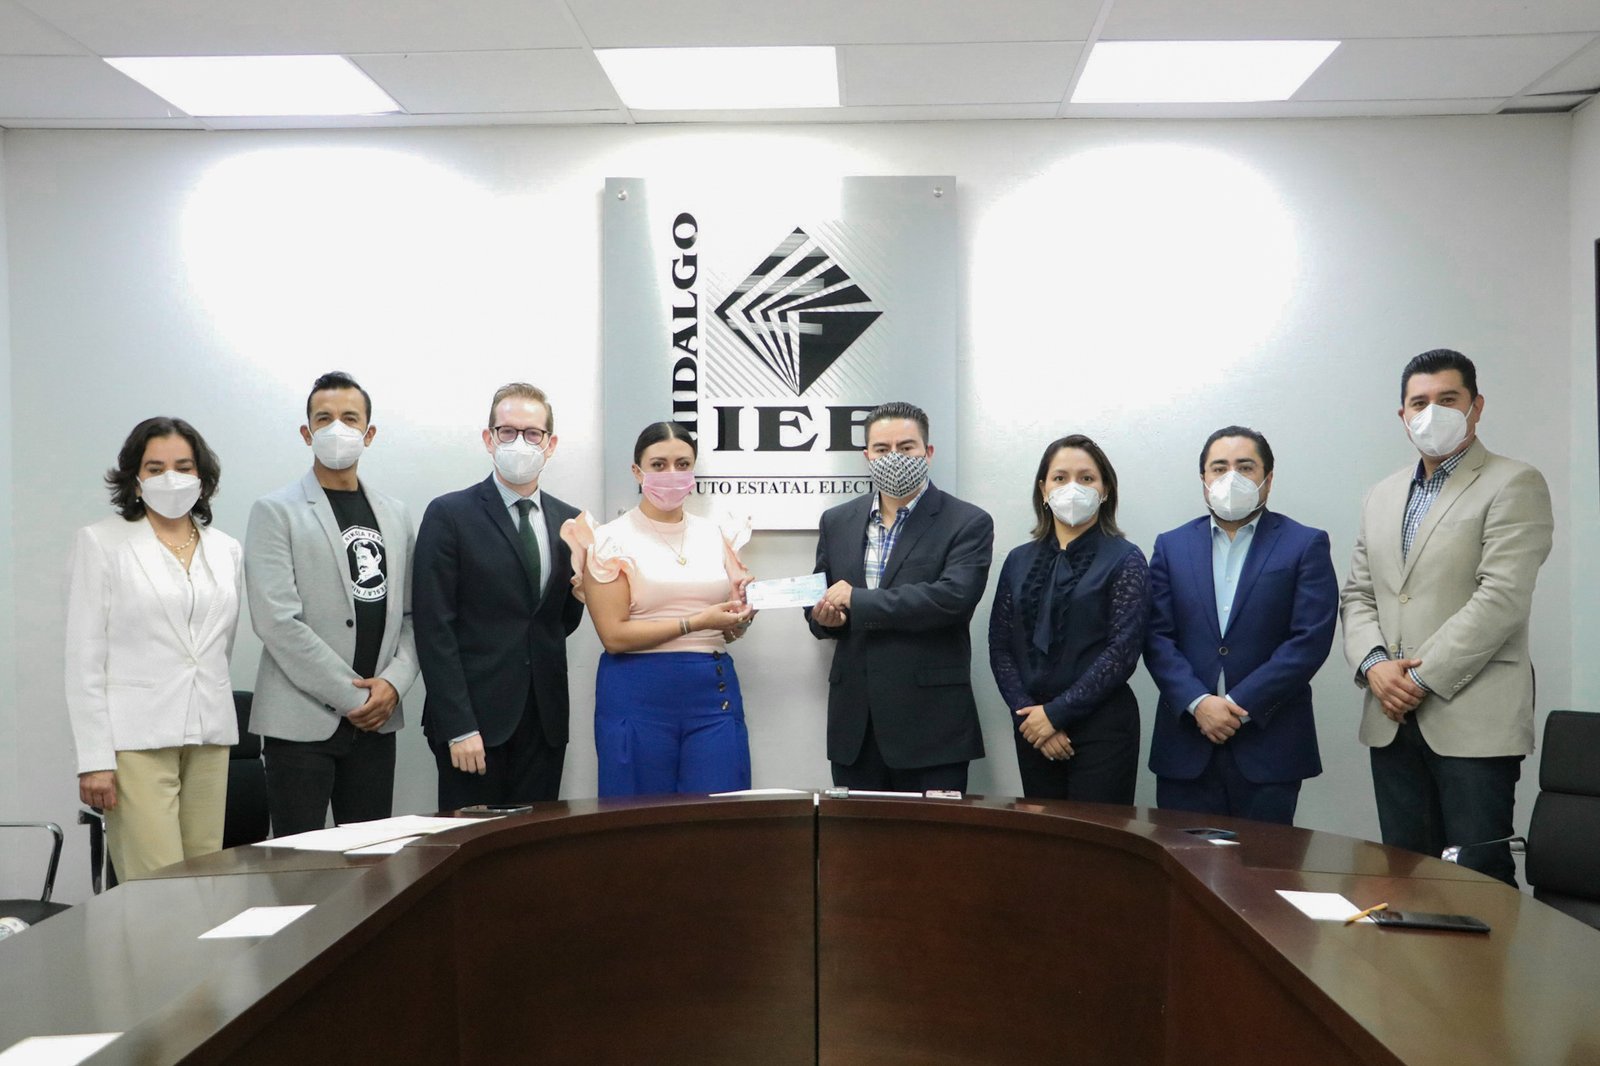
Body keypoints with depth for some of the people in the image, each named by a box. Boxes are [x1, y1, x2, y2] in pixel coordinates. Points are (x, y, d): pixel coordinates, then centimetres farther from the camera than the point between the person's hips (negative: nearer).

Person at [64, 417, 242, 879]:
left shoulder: (226, 549, 11)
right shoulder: (101, 542, 0)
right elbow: (84, 656, -3)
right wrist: (94, 758, -8)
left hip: (209, 736, 4)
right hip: (136, 737, -4)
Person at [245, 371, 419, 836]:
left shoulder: (395, 514, 14)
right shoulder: (276, 511, -2)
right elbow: (277, 621, -12)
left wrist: (393, 682, -5)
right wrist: (352, 696, -13)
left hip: (376, 720, 5)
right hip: (302, 720, -4)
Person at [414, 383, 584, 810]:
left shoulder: (569, 521, 11)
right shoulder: (449, 515, -4)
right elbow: (435, 628, -9)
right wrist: (458, 727, -15)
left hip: (545, 720, 4)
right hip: (475, 717, -4)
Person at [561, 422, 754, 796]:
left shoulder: (717, 535, 11)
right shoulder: (611, 540, 0)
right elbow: (614, 635, -9)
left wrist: (741, 615, -4)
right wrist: (696, 622, -14)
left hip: (713, 691, 3)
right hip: (640, 695, -3)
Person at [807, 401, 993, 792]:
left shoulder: (968, 523, -4)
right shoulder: (837, 522, 12)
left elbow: (953, 598, -19)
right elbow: (818, 599, 18)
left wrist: (857, 601, -17)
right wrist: (824, 616, -7)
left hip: (931, 725, -4)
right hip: (854, 726, 4)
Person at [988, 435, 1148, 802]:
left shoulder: (1124, 560, -3)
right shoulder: (1019, 561, 9)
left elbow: (1122, 651, -11)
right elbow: (1000, 647, 7)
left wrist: (1055, 713, -13)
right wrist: (1026, 712, -7)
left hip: (1102, 727, -4)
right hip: (1032, 730, 4)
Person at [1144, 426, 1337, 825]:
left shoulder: (1306, 545, 3)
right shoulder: (1171, 546, 10)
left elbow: (1310, 640, -7)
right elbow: (1157, 637, 2)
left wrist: (1241, 704, -13)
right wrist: (1198, 702, -12)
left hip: (1269, 749, -2)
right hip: (1185, 747, 2)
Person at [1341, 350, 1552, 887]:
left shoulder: (1514, 485, -3)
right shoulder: (1381, 496, 18)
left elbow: (1503, 598, -13)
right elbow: (1357, 594, 15)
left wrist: (1424, 678, -15)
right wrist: (1373, 663, -4)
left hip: (1474, 718, -6)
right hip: (1393, 719, 6)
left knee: (1478, 877, -3)